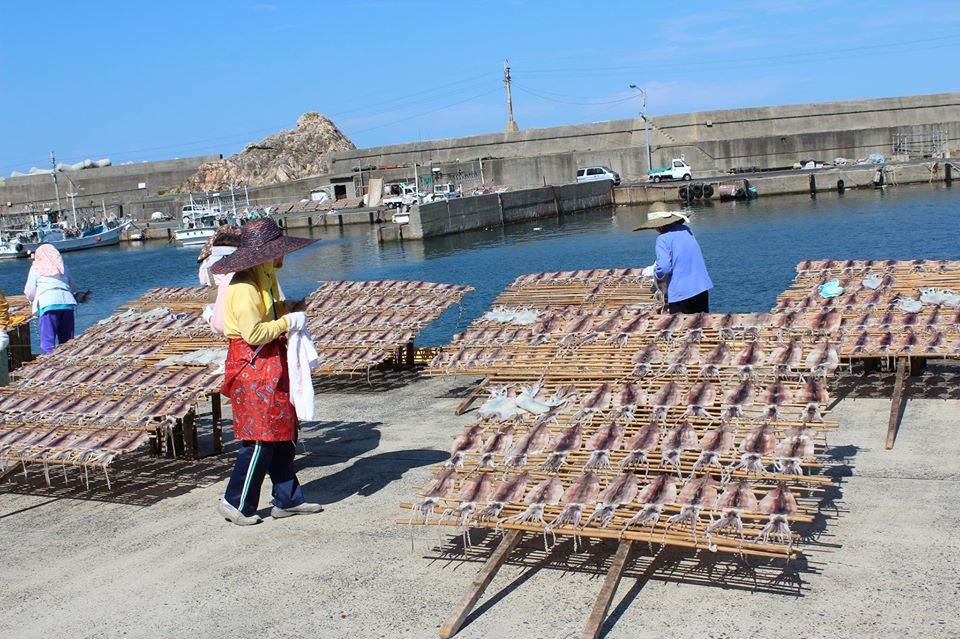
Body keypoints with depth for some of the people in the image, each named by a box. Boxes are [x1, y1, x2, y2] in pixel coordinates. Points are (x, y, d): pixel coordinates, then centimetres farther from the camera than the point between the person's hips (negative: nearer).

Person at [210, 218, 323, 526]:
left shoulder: (265, 278, 13)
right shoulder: (244, 286, -19)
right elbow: (254, 333, -25)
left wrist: (289, 310, 3)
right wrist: (287, 322, -14)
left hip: (270, 364, 10)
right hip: (252, 366, -10)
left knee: (283, 433, 12)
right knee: (261, 437, -5)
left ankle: (288, 499, 19)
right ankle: (236, 503, 8)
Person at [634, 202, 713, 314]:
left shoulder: (663, 238, -12)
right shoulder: (686, 230, 9)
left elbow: (664, 267, -21)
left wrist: (658, 278, 1)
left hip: (680, 292, -6)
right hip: (701, 287, 6)